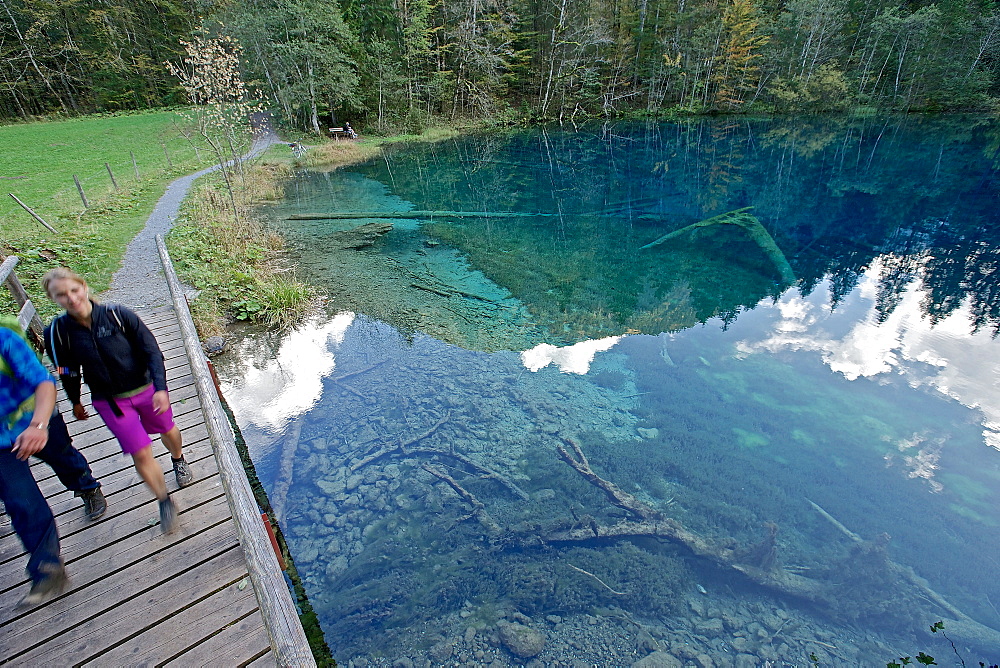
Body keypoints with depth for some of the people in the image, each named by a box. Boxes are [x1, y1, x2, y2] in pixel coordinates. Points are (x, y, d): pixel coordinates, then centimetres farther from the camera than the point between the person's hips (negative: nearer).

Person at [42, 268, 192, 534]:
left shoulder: (118, 315, -18)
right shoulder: (57, 332, -12)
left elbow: (152, 351, -14)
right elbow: (68, 372, 5)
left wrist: (160, 388, -23)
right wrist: (76, 402, 17)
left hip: (147, 389, 0)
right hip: (110, 402, 1)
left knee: (167, 431, 21)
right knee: (141, 454, -2)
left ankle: (178, 460, 55)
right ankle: (164, 502, 19)